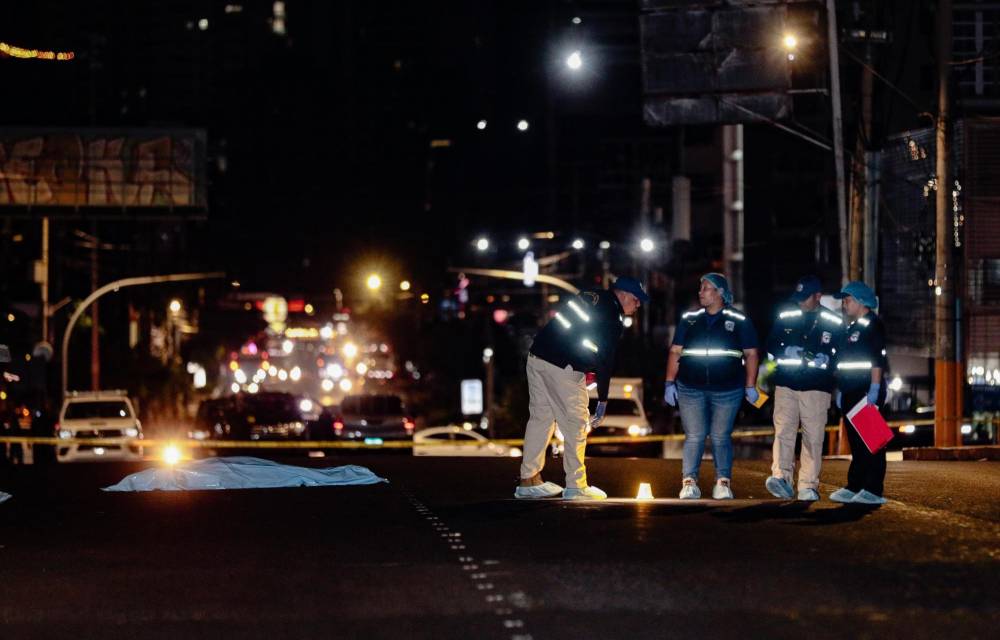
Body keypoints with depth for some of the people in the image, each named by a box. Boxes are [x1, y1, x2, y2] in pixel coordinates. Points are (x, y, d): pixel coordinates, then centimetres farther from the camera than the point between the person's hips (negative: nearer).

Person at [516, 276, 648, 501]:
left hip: (537, 355, 8)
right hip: (564, 367, -8)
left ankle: (528, 480, 16)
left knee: (540, 417, 14)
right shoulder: (614, 318, -5)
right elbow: (606, 361, -6)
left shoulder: (587, 297, 18)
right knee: (576, 423, 1)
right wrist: (602, 401, 0)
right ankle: (576, 486, 2)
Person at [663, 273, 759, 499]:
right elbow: (675, 352, 10)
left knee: (721, 437, 0)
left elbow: (751, 354, 5)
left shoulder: (739, 321, 4)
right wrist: (669, 383, 3)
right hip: (691, 389, 2)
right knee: (694, 437, -3)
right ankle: (689, 483, -4)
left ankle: (723, 483, 5)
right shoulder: (689, 320, 10)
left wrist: (751, 386, -1)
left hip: (727, 391, -2)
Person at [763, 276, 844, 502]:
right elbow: (771, 346, 14)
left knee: (813, 438, -2)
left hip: (816, 388, -1)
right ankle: (781, 477, -17)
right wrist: (786, 353, -6)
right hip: (786, 385, 1)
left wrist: (825, 360, -12)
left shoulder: (834, 323, 4)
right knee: (783, 432, -10)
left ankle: (808, 487, 0)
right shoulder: (785, 317, 10)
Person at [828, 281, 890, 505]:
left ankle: (873, 491, -10)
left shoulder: (872, 325, -9)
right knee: (856, 443, 11)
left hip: (867, 392, -10)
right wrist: (840, 391, 23)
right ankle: (854, 488, 14)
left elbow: (878, 360, -17)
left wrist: (874, 388, -23)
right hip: (851, 394, 10)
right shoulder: (850, 329, 20)